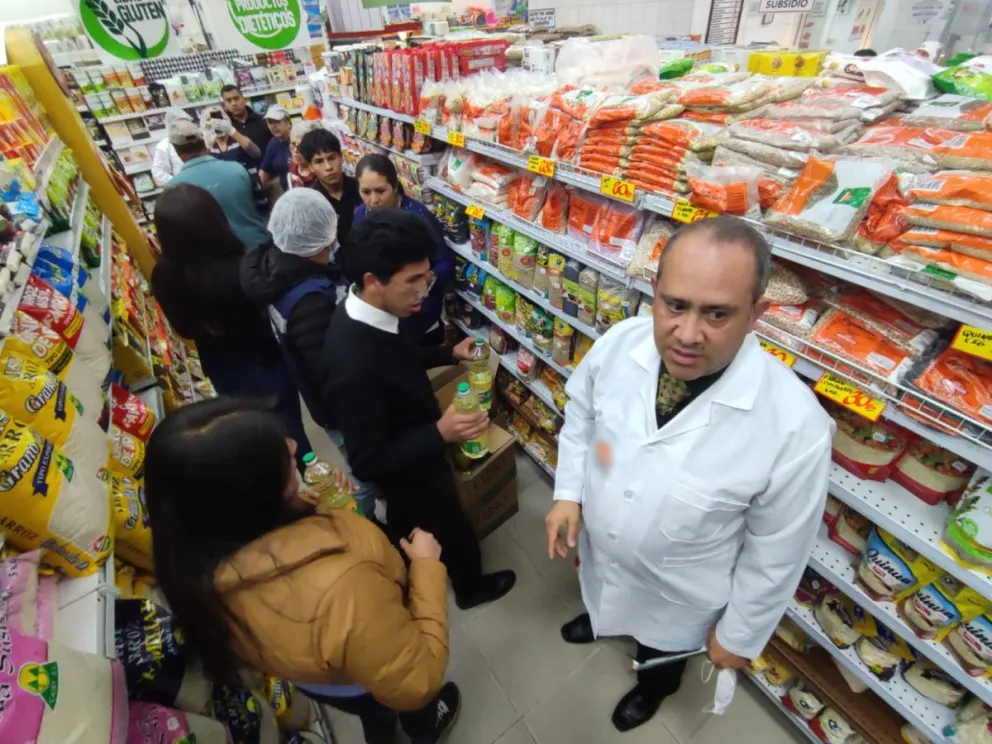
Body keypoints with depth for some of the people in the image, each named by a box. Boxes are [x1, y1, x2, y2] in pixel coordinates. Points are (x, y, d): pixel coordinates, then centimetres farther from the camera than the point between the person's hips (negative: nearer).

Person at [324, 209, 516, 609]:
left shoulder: (368, 319, -13)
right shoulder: (353, 366, -42)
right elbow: (367, 461, -32)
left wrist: (450, 354, -2)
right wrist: (440, 433, -41)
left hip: (414, 457, 8)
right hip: (408, 474, -8)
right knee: (452, 533, 20)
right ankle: (470, 586, 52)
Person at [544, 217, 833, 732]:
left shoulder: (796, 427, -35)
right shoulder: (619, 344, -26)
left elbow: (775, 556, -19)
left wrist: (740, 635, -5)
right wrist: (569, 491, -11)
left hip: (681, 596, -2)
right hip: (598, 550, 3)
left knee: (663, 647, 33)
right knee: (608, 601, 38)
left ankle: (653, 685, 68)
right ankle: (602, 618, 74)